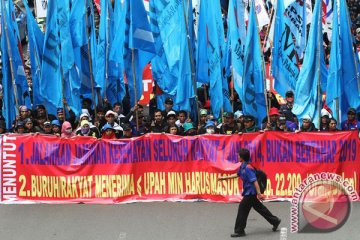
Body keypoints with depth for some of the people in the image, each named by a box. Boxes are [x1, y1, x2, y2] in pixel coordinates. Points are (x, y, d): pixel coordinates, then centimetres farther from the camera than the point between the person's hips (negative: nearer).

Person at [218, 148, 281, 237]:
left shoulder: (248, 168, -23)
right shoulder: (242, 166, 6)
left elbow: (254, 181, -28)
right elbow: (237, 174, 25)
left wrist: (259, 193, -31)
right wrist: (225, 177, 28)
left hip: (250, 192, -10)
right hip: (249, 192, 10)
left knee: (242, 209, -3)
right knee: (259, 208, 18)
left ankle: (239, 231, 5)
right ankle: (275, 221, 28)